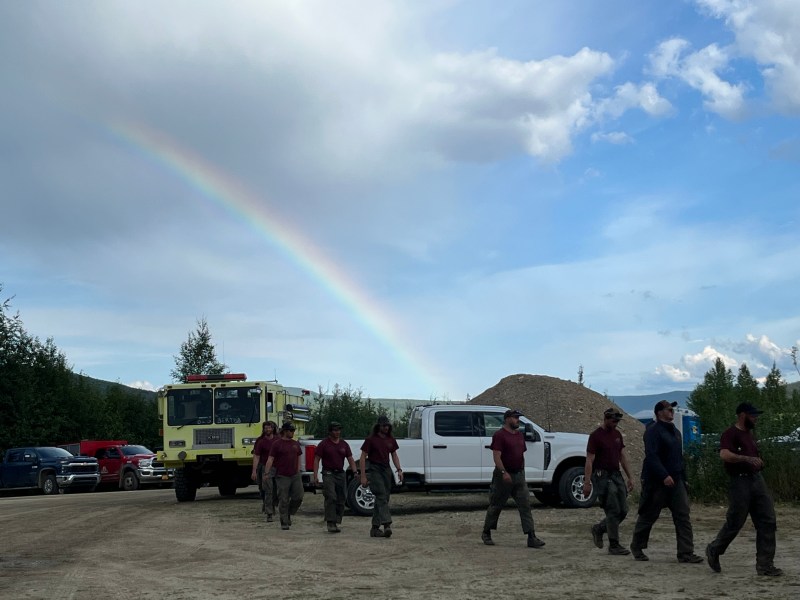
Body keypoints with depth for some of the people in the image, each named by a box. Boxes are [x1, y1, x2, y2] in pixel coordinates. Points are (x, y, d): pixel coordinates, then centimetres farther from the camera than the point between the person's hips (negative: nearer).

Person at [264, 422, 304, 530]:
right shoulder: (277, 444, -3)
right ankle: (284, 523, 7)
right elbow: (270, 459, -7)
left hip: (295, 475, 5)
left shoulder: (295, 443, 12)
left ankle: (289, 514, 22)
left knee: (298, 497, -2)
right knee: (283, 500, -1)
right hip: (282, 476, -4)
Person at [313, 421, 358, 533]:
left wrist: (355, 472, -4)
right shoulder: (324, 444, -3)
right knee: (331, 498, -14)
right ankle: (331, 524, -15)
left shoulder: (344, 444, 11)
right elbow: (316, 460, -3)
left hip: (341, 474, 5)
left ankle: (337, 522, 15)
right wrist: (315, 476, -11)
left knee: (341, 499, 5)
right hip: (328, 474, -5)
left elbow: (350, 459, 11)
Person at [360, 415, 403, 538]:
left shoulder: (391, 439, 11)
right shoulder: (371, 440, -6)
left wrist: (399, 470, 4)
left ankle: (375, 528, 13)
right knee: (382, 497, -18)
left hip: (387, 470, 6)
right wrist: (363, 476, -11)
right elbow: (363, 458, -6)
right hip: (375, 470, -6)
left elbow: (394, 455, 18)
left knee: (383, 499, 6)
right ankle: (387, 525, -29)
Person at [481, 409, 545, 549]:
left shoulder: (519, 435, 13)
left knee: (525, 505, -2)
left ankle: (531, 538, -5)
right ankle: (486, 534, 22)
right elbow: (496, 456, -18)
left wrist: (522, 471, 15)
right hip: (504, 476, -6)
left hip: (519, 475, 7)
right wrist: (504, 473, -25)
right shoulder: (499, 435, -11)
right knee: (496, 506, 5)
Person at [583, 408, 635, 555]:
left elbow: (623, 457, 18)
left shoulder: (617, 435, 13)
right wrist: (587, 482, -15)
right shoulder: (596, 436, -9)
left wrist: (630, 477, 13)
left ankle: (598, 529, 24)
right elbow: (589, 461, -11)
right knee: (613, 511, -10)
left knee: (623, 511, 5)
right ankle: (614, 546, -2)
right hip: (602, 476, -7)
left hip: (616, 475, 7)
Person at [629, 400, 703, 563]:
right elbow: (651, 456, -21)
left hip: (676, 481, 8)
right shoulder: (653, 431, -10)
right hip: (656, 482, -8)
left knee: (683, 516, -2)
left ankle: (686, 553, -3)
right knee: (648, 516, 3)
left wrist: (683, 479, 20)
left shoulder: (675, 432, 18)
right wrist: (664, 476, -29)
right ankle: (636, 547, 20)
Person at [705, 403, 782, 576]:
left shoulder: (750, 434, 18)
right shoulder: (730, 433, -10)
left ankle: (764, 565, 4)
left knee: (767, 522, 0)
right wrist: (748, 459, -36)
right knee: (734, 523, 0)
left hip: (757, 480, 8)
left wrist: (758, 462, 15)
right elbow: (724, 454, -28)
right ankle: (713, 551, 23)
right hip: (740, 482, -8)